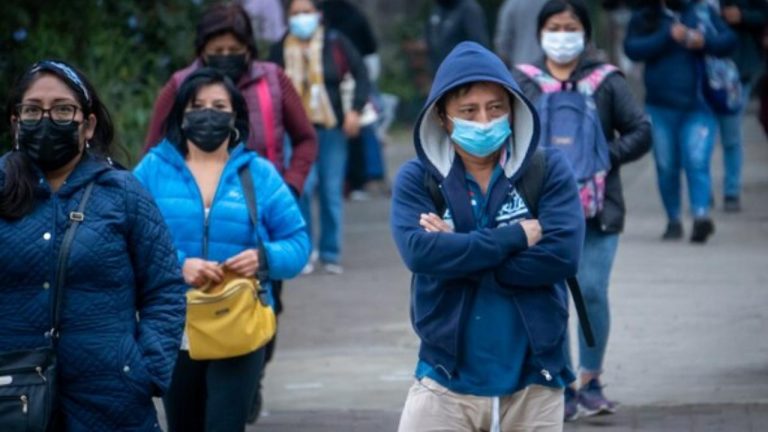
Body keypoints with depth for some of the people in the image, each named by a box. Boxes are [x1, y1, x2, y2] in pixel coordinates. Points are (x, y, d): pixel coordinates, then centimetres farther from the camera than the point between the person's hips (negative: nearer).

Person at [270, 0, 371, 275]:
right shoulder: (280, 50, 3)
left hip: (332, 128, 1)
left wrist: (355, 110, -6)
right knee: (303, 185, -15)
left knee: (332, 191, 3)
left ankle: (331, 254, 15)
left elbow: (360, 74, 3)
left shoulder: (336, 43, 0)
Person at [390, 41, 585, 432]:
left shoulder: (548, 170, 0)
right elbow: (419, 252, -17)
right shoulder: (416, 179, 1)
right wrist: (516, 237, -15)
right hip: (446, 385, -1)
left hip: (532, 385, 1)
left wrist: (459, 253, -13)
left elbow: (561, 255, -13)